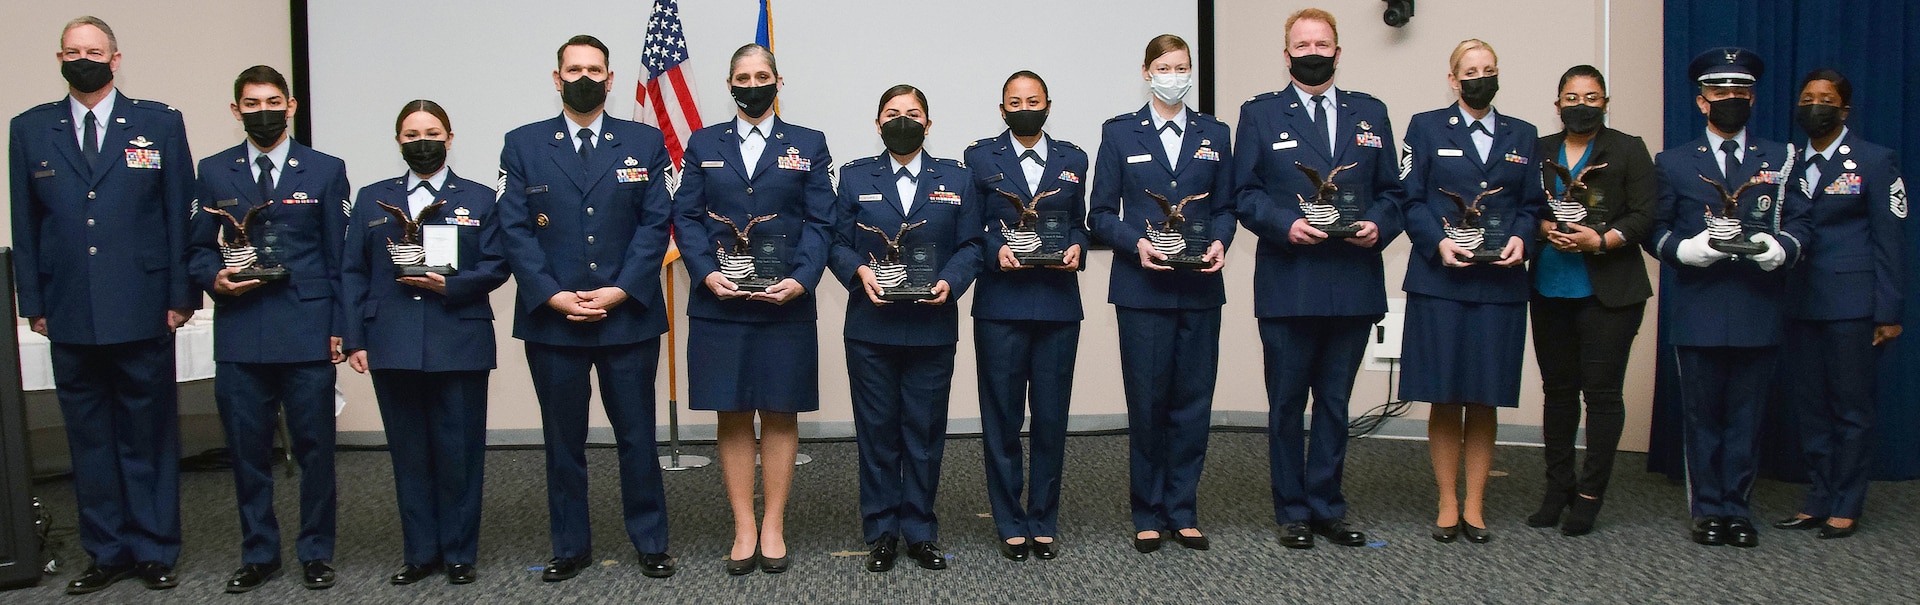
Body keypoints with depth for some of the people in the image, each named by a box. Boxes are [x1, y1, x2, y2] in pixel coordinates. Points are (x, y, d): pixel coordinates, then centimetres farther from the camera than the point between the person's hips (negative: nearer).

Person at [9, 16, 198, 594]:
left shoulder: (159, 123, 4)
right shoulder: (30, 129, 9)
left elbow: (181, 214, 2)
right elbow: (25, 223, 10)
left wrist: (182, 296, -2)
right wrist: (33, 303, 5)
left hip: (142, 312, -2)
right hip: (70, 315, 2)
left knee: (149, 436, 5)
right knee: (89, 438, 8)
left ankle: (154, 551, 15)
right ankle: (107, 552, 19)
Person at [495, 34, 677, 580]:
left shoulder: (645, 143, 6)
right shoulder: (523, 145, 7)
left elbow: (655, 224, 0)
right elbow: (515, 230, 1)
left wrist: (619, 292, -11)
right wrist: (552, 296, -11)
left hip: (628, 315, 0)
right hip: (550, 317, 1)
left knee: (637, 435, 5)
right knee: (563, 439, 9)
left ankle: (650, 543, 16)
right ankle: (570, 546, 20)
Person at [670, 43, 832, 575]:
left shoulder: (808, 146, 8)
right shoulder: (704, 145, 11)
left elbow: (820, 223, 2)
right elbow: (685, 217, 5)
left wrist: (800, 280, -13)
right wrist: (707, 273, -11)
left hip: (786, 302, -1)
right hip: (719, 302, 1)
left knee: (780, 414, 4)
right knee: (732, 416, 3)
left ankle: (774, 526, 13)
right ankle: (744, 528, 11)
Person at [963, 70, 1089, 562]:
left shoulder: (1072, 160, 13)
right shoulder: (981, 158, 6)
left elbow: (1079, 221, 16)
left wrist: (1076, 247, -5)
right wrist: (996, 249, -14)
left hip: (1058, 304, 2)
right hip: (1000, 304, -2)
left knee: (1052, 416, 5)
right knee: (1002, 418, 3)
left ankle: (1044, 522, 17)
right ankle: (1011, 525, 14)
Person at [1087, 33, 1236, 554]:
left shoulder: (1214, 135, 11)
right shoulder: (1120, 133, 4)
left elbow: (1225, 207, 11)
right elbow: (1101, 213, 1)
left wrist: (1219, 243, -9)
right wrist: (1137, 243, -16)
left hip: (1200, 287, 2)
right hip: (1143, 288, -2)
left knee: (1193, 399, 5)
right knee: (1147, 401, 1)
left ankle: (1183, 511, 16)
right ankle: (1148, 515, 13)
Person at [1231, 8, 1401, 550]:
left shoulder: (1370, 113, 13)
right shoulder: (1259, 114, 5)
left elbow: (1390, 190, 12)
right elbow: (1246, 194, 0)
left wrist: (1379, 226, -8)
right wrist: (1285, 225, -16)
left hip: (1354, 284, 2)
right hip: (1288, 286, -2)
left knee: (1335, 403, 10)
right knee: (1287, 405, 5)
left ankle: (1327, 508, 20)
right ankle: (1292, 512, 16)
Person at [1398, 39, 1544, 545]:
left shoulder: (1521, 136, 15)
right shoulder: (1427, 128, 6)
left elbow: (1532, 204, 13)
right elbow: (1410, 199, 0)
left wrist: (1520, 238, -8)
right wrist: (1438, 242, -15)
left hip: (1499, 282, 2)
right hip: (1440, 279, -2)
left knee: (1486, 399, 4)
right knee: (1445, 399, 0)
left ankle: (1475, 505, 12)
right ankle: (1448, 504, 10)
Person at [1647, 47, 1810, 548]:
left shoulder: (1781, 160, 13)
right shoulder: (1673, 162, 10)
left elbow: (1801, 222, 8)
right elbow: (1656, 230, 5)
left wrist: (1781, 247, -12)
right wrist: (1687, 249, -14)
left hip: (1758, 310, 1)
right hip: (1698, 312, -1)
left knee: (1745, 415, 4)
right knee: (1702, 415, 4)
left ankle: (1738, 508, 13)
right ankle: (1707, 508, 13)